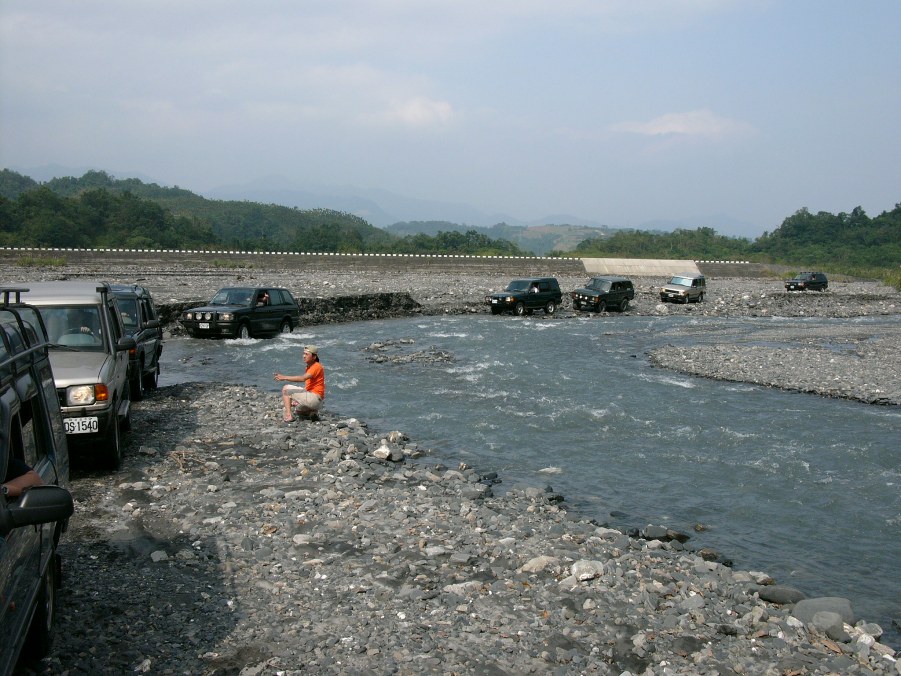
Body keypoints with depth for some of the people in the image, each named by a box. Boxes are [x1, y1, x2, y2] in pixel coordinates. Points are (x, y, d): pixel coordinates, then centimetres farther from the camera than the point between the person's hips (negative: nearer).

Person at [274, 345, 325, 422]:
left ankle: (288, 415, -14)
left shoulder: (317, 367, -14)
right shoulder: (309, 367, 17)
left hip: (314, 397, -11)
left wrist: (284, 377, -30)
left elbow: (302, 378, -29)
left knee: (285, 389, -5)